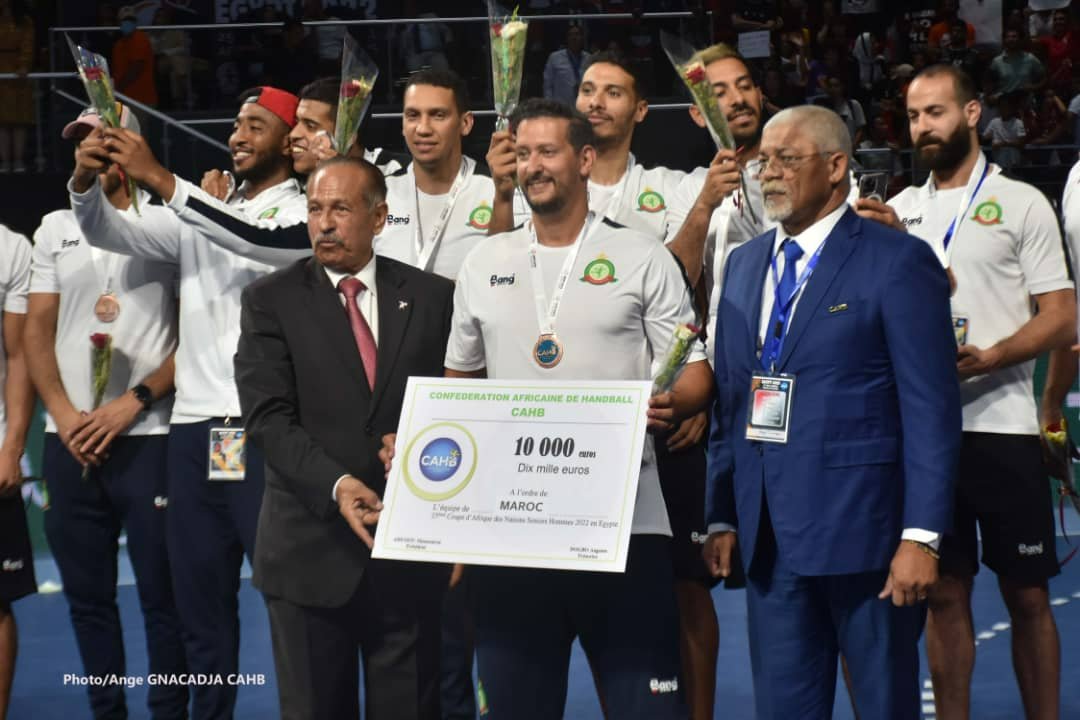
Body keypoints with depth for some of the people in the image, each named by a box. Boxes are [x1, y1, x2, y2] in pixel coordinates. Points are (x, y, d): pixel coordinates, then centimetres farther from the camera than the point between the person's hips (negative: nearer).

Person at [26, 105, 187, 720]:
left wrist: (131, 404, -11)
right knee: (88, 596, 8)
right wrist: (65, 415, -4)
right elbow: (38, 332, 11)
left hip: (148, 438, -4)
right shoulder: (56, 229, 14)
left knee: (162, 595, -2)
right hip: (69, 442, 4)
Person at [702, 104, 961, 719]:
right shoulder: (746, 262, 14)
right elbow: (730, 397, 15)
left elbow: (932, 410, -10)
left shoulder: (898, 262, -6)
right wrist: (723, 516, 10)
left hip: (863, 528, -6)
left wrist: (921, 535, -16)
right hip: (770, 531, 6)